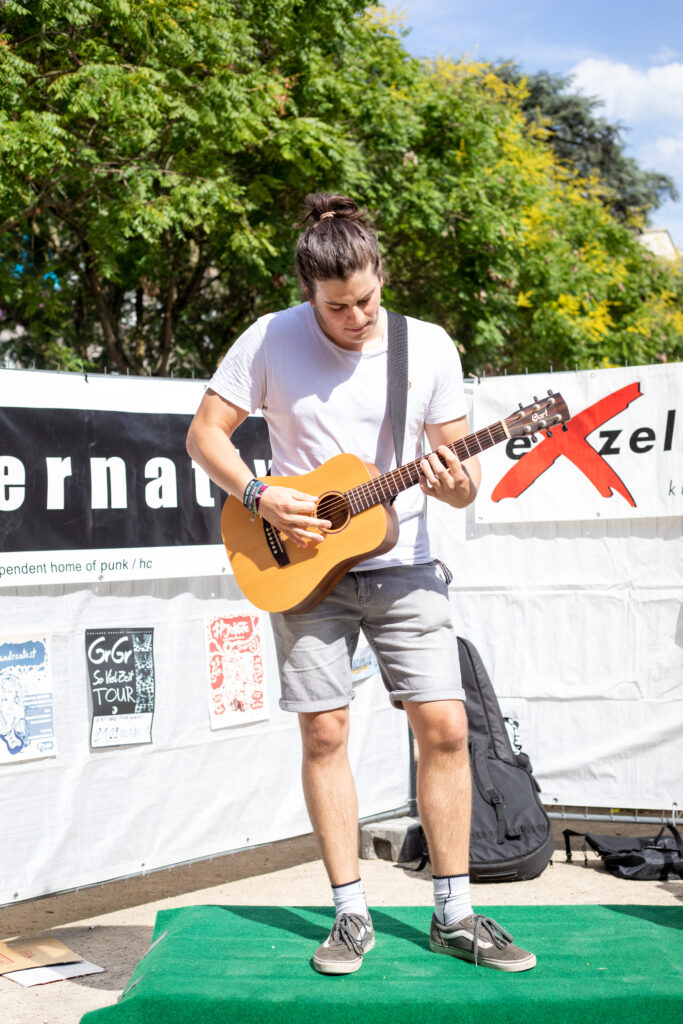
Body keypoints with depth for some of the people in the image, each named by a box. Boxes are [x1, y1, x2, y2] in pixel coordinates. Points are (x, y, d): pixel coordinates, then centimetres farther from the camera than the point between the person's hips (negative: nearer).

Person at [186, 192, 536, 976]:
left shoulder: (429, 347, -3)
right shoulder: (270, 341, -7)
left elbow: (463, 478, 2)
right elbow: (205, 434, -2)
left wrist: (457, 485, -22)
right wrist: (258, 497, -16)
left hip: (401, 566, 1)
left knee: (444, 726, -5)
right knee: (324, 731, -2)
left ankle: (453, 916, 7)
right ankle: (351, 914, 10)